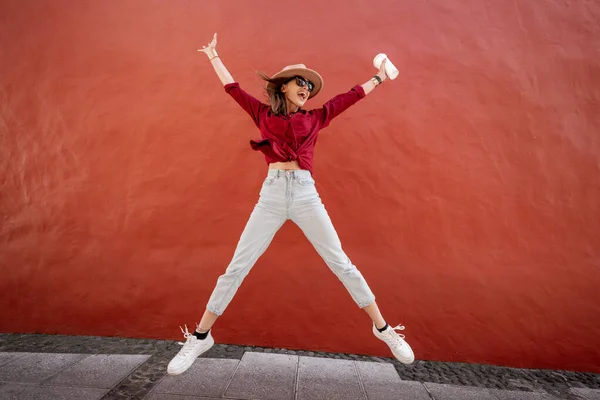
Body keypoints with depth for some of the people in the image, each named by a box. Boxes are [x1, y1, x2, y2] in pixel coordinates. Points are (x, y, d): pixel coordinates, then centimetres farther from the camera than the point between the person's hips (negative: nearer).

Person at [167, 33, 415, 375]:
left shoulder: (316, 118, 15)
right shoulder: (264, 114, 14)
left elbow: (350, 96, 24)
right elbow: (232, 87, 22)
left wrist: (380, 77, 33)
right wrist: (214, 56, 33)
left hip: (306, 194, 1)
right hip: (271, 195, 0)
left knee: (342, 264, 2)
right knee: (236, 268, 0)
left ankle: (384, 328, 16)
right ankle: (200, 337, 14)